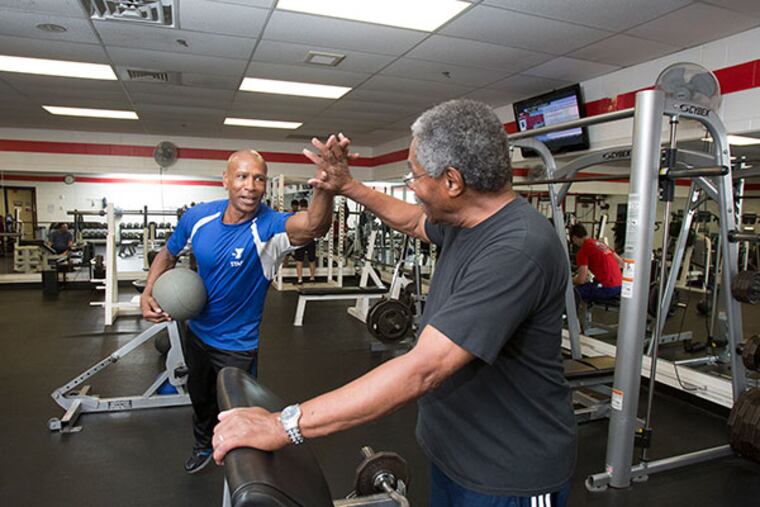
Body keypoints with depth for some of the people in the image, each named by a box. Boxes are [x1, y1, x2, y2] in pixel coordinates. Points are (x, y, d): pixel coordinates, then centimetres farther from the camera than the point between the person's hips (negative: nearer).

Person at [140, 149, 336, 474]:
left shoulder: (269, 227, -31)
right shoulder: (198, 217, -15)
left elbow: (314, 226, -54)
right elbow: (168, 254, 5)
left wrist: (326, 186, -73)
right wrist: (148, 293, -9)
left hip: (237, 344, -5)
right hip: (197, 331, 6)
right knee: (200, 398, 32)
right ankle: (204, 446, 63)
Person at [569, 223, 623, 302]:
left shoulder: (583, 251, -11)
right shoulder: (601, 243, 14)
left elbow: (582, 280, -15)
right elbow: (621, 262, 20)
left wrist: (571, 281, 6)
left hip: (607, 289, -9)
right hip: (619, 285, 9)